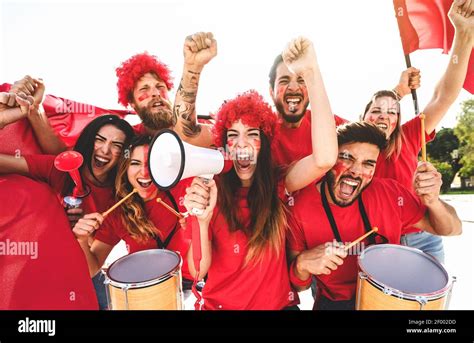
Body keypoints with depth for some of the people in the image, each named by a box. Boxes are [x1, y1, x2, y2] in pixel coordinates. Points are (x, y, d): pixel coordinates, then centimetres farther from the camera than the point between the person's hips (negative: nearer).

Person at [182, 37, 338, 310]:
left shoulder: (279, 184, -10)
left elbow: (325, 158, -30)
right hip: (219, 304, 0)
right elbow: (198, 272, -14)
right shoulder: (209, 191, -11)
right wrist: (202, 220, -31)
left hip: (279, 303, 1)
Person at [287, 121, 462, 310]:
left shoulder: (388, 192, -12)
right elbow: (298, 285, -9)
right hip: (336, 303, -3)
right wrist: (302, 264, -32)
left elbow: (451, 230, 0)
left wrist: (432, 201, -21)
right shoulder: (300, 207, -19)